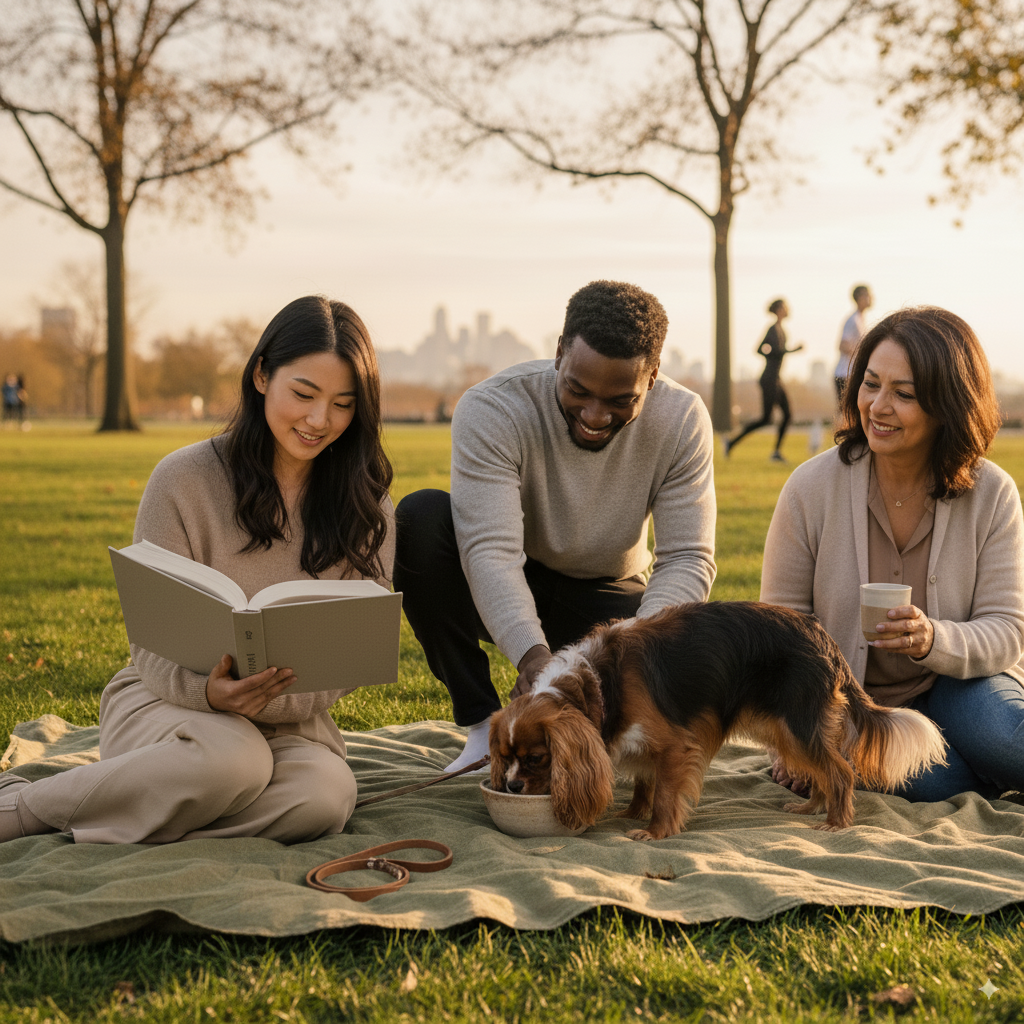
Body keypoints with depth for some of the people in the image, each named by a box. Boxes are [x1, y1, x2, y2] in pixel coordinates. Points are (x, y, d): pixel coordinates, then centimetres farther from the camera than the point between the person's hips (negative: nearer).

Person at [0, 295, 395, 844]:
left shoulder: (368, 510, 1)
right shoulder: (184, 479, -7)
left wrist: (272, 698, -25)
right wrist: (207, 691, -31)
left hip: (289, 718, 3)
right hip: (165, 697, -3)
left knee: (325, 795, -32)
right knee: (231, 759, -38)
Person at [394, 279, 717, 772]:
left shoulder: (682, 420, -18)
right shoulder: (491, 409, -26)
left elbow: (687, 560, -20)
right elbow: (490, 551, -35)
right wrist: (533, 653, -52)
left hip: (604, 597, 1)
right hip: (503, 600, -1)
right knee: (421, 516, -31)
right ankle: (483, 726, -17)